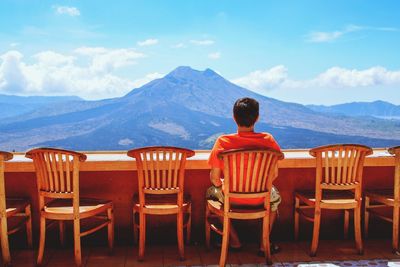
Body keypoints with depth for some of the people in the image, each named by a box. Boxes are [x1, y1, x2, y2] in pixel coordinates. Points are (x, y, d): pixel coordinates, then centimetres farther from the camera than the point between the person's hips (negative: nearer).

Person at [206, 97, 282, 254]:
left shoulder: (223, 142, -19)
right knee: (275, 196, 35)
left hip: (231, 199, -1)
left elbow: (214, 178, -13)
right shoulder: (267, 140, -15)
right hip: (260, 199, 1)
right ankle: (264, 243, 32)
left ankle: (234, 240, 32)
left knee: (212, 191, 32)